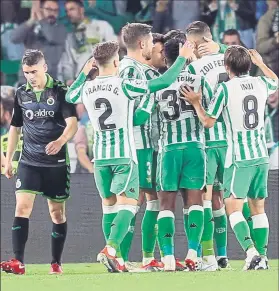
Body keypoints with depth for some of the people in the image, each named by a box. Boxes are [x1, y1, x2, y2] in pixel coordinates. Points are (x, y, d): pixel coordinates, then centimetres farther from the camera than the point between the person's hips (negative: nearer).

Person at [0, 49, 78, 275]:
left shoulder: (60, 92, -6)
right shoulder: (22, 94, 7)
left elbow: (72, 123, -17)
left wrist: (60, 141, -37)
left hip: (57, 163, -2)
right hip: (29, 162, 2)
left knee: (57, 212, 5)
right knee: (22, 207, -13)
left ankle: (56, 263, 16)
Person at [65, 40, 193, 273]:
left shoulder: (87, 88, 2)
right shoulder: (124, 86, -12)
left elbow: (69, 97, 27)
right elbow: (165, 82, -10)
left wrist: (84, 73, 35)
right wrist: (182, 58, 2)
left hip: (100, 155, 5)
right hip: (124, 155, -5)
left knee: (109, 205, 13)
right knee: (127, 204, -8)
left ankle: (116, 259, 12)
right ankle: (111, 249, -28)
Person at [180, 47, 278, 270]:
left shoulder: (226, 88, -10)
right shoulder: (261, 84, 6)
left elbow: (208, 121, -3)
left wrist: (196, 103, 12)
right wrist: (261, 63, 45)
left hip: (239, 156, -5)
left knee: (234, 207, -6)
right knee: (258, 207, 12)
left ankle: (251, 251, -24)